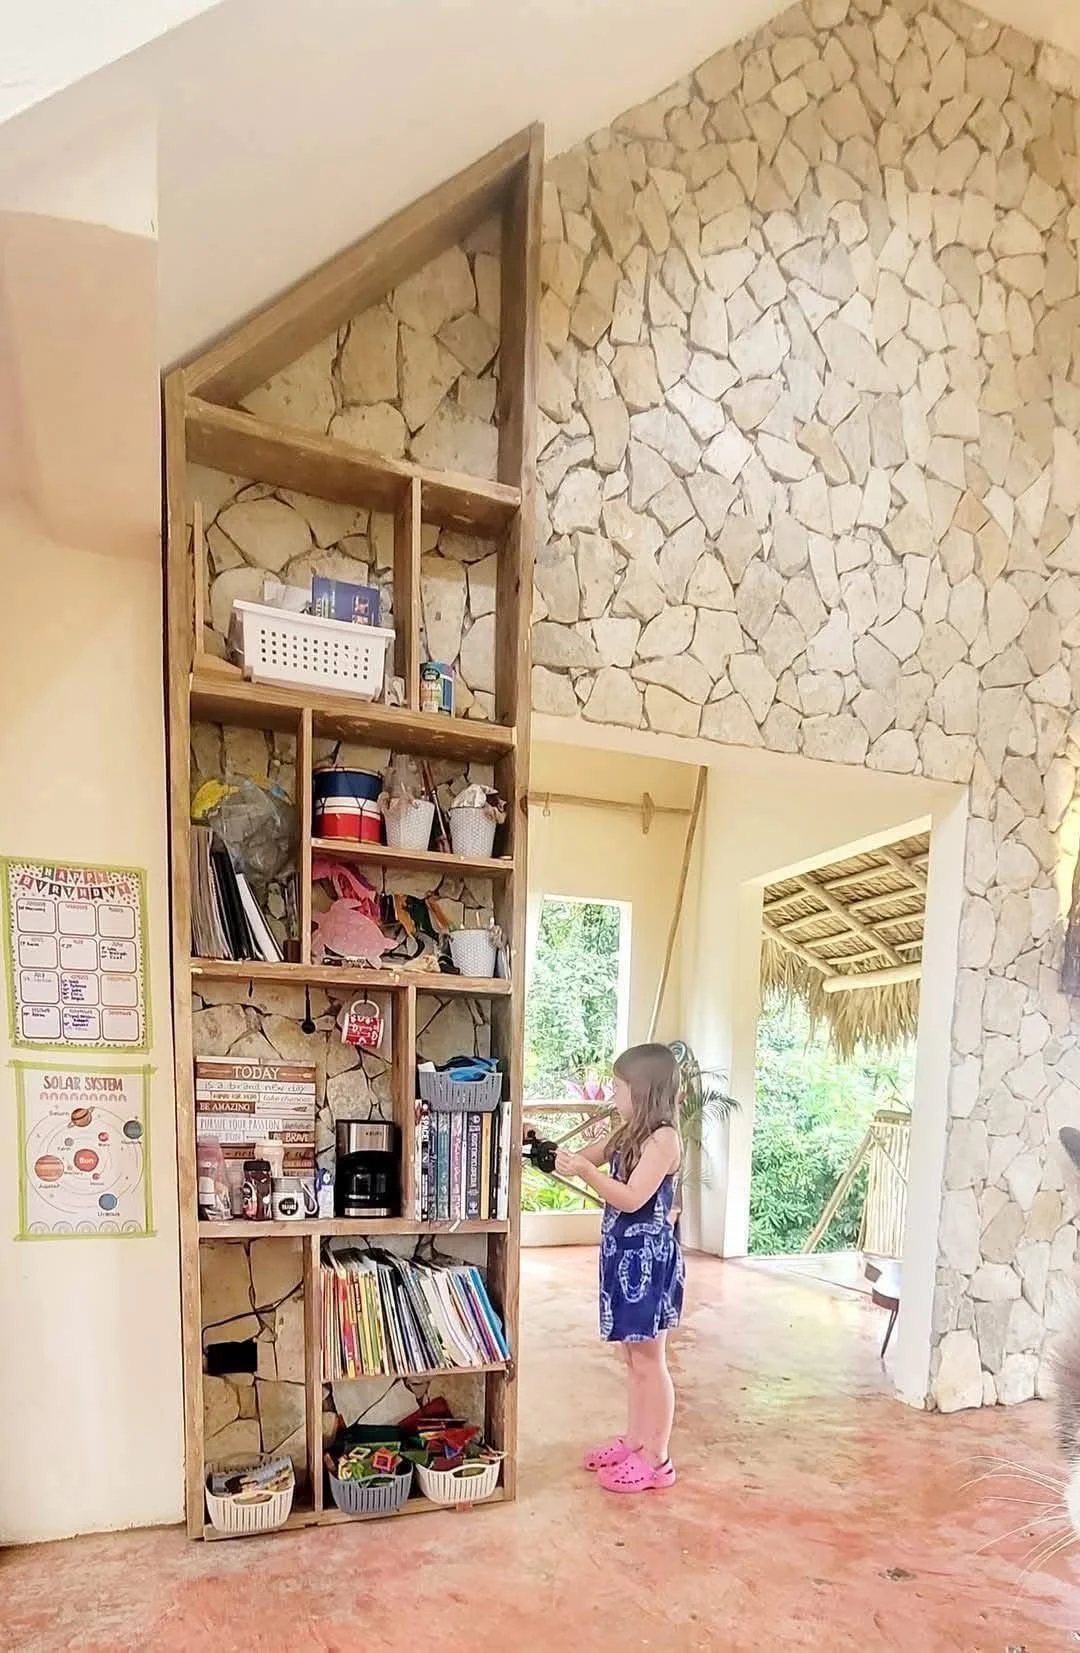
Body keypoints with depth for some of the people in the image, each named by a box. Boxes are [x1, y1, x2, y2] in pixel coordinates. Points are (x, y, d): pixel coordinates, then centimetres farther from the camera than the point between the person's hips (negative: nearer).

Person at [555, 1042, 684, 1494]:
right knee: (633, 1357, 18)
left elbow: (631, 1199, -25)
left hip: (648, 1257, -9)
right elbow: (586, 1158, 17)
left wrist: (584, 1171, -29)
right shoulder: (630, 1134, 10)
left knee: (649, 1360, 1)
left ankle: (656, 1460, 10)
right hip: (624, 1253, 9)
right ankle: (634, 1441, 29)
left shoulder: (663, 1138, -18)